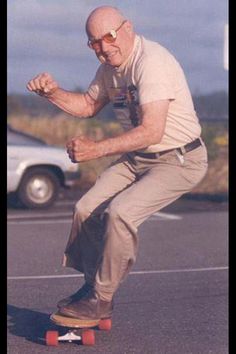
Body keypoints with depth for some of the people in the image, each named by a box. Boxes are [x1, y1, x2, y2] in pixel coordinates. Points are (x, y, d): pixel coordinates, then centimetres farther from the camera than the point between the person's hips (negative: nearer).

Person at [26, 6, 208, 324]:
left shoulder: (151, 62, -24)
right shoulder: (111, 66, 5)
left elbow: (151, 132, -30)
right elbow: (88, 106, 21)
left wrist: (97, 149, -28)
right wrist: (53, 92, 3)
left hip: (179, 161, -9)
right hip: (138, 159, 9)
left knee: (120, 212, -25)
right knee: (86, 210, 1)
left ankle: (101, 299, -11)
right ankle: (93, 286, 16)